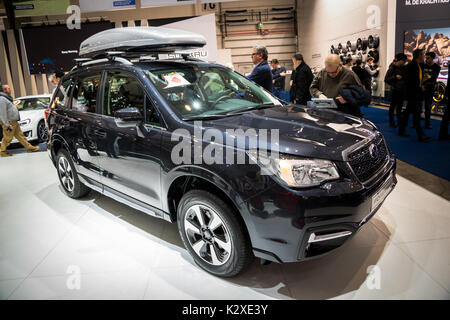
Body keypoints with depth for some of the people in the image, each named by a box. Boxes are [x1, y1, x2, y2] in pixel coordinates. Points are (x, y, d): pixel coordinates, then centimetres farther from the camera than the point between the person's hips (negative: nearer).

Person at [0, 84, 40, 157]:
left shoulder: (7, 98, 16)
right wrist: (7, 124, -22)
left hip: (14, 122, 10)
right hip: (9, 122, -10)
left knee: (20, 135, 12)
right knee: (7, 138, 0)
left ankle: (29, 147, 16)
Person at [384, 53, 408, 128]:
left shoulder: (403, 68, 10)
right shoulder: (392, 68, -6)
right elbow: (386, 79, -10)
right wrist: (395, 77, -20)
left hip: (402, 91, 6)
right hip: (395, 90, -6)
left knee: (399, 106, 10)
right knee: (393, 106, 1)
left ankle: (399, 121, 17)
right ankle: (391, 122, 8)